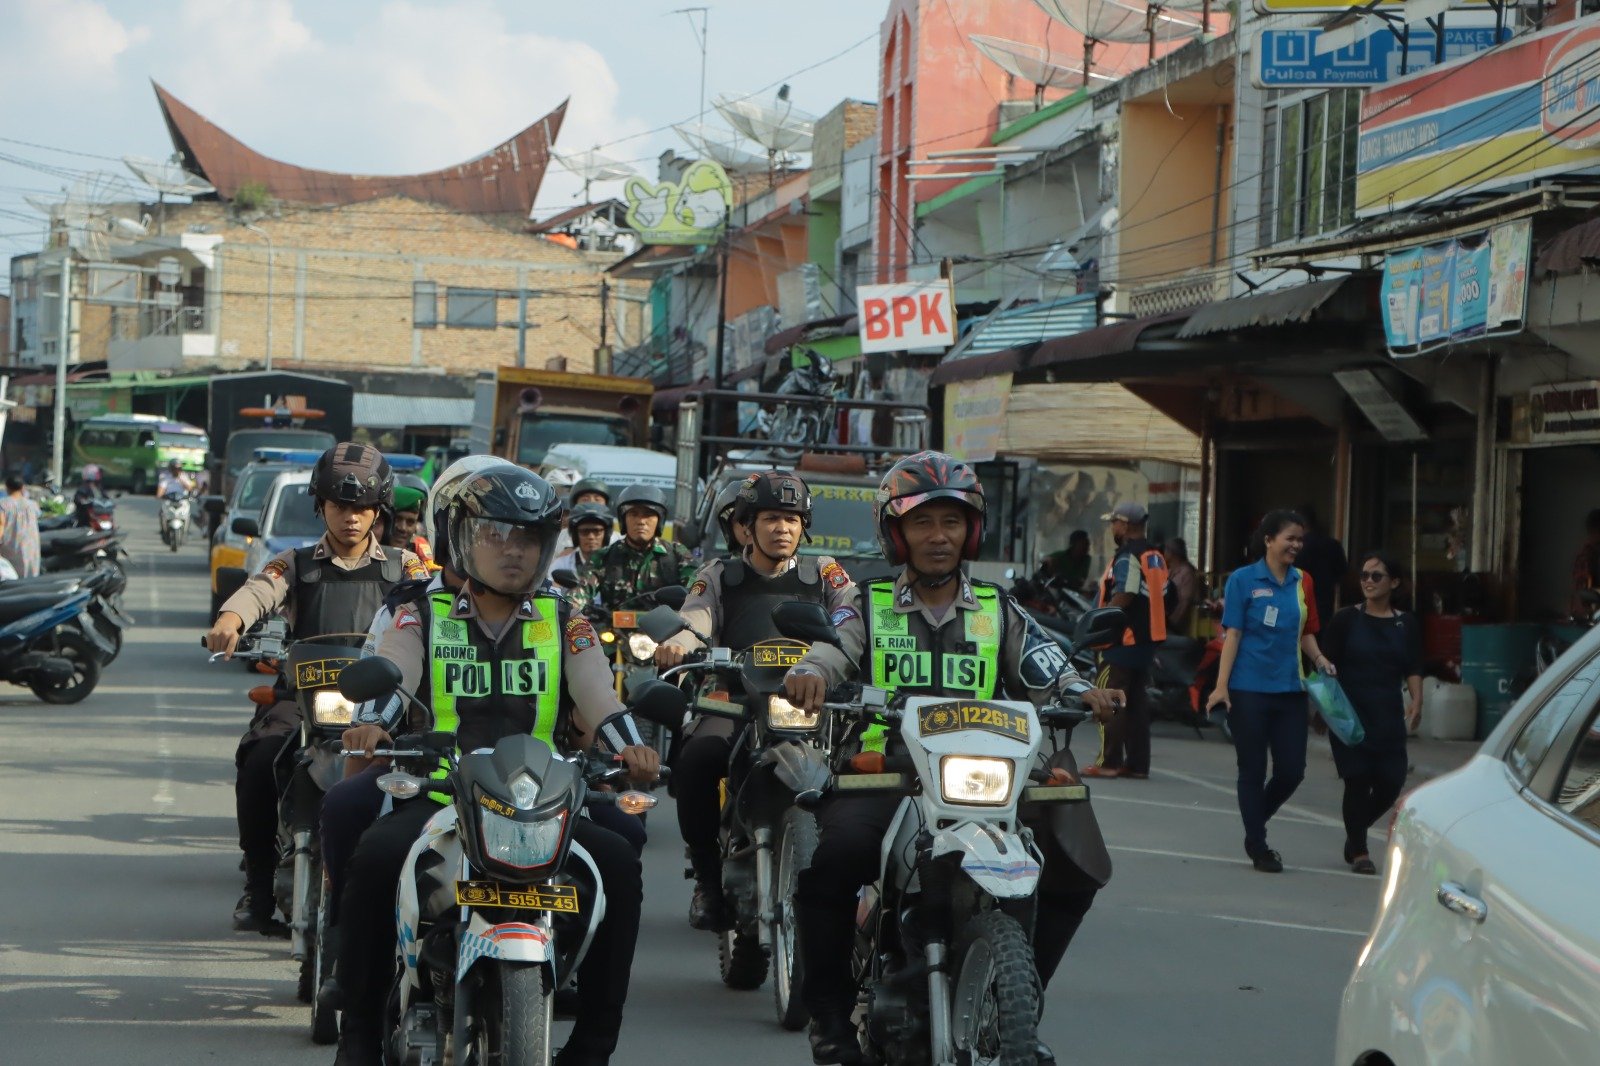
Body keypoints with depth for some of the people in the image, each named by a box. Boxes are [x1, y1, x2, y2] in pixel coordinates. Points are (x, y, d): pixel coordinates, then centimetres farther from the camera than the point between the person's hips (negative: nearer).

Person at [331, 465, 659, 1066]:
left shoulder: (566, 627, 16)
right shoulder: (422, 619, 13)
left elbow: (602, 708, 2)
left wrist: (629, 748, -21)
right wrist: (369, 726, -28)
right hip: (435, 798, -1)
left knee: (618, 864, -25)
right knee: (375, 858, -32)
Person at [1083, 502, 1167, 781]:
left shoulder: (1127, 557, -14)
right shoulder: (1156, 557, 16)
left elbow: (1123, 598, -22)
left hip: (1123, 638, -9)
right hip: (1148, 640, 9)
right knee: (1136, 701, 11)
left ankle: (1109, 762, -8)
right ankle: (1137, 763, 10)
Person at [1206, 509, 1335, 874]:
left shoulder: (1303, 582, 9)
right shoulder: (1243, 580, -3)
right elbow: (1232, 634, -6)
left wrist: (1319, 659, -3)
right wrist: (1222, 686, -12)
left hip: (1290, 689, 4)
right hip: (1249, 689, -4)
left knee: (1292, 771, 3)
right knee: (1253, 771, 4)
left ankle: (1255, 827, 27)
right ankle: (1258, 847, 15)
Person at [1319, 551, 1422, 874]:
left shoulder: (1406, 624, 9)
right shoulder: (1345, 620, 2)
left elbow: (1413, 668, 7)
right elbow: (1327, 665, 2)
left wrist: (1416, 701, -9)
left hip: (1388, 714, 3)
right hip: (1350, 712, -2)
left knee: (1391, 782, -1)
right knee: (1357, 779, -6)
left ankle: (1356, 832, 26)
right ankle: (1359, 851, 8)